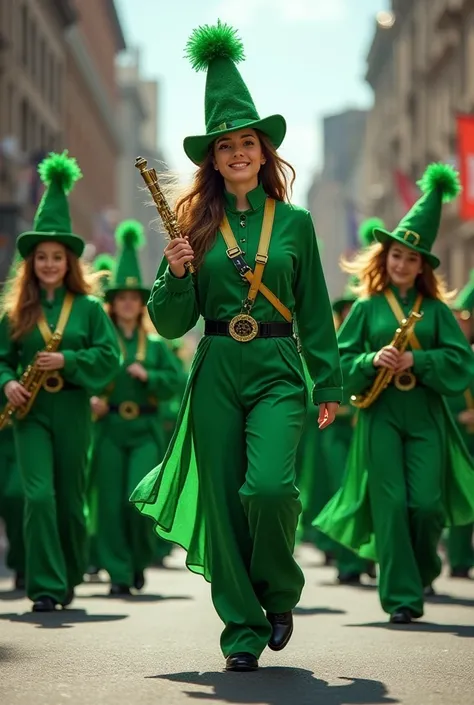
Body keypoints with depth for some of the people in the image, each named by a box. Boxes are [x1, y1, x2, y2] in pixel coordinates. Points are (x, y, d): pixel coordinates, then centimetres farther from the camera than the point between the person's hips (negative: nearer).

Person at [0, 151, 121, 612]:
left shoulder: (88, 308, 2)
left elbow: (109, 357, -3)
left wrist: (67, 360, -17)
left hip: (72, 409, 0)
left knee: (70, 499, 8)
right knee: (39, 495, -13)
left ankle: (70, 577, 29)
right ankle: (45, 587, -10)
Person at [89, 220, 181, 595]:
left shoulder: (156, 345, 7)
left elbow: (175, 382, 5)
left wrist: (148, 376, -11)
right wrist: (91, 399, -15)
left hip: (146, 430, 0)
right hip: (110, 428, 0)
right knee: (111, 503, -2)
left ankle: (140, 559, 16)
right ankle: (119, 574, 6)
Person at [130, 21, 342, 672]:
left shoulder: (293, 222, 5)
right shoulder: (197, 224, 5)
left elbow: (315, 311, 9)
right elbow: (172, 323, 6)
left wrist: (329, 385, 7)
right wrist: (176, 274, -13)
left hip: (278, 371, -1)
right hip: (215, 373, 1)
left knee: (269, 486, -19)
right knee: (223, 501, 0)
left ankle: (279, 593, 9)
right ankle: (243, 631, 12)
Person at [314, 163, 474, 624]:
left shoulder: (435, 308, 7)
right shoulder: (367, 307, 7)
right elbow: (340, 360, 3)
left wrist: (417, 361, -15)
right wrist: (372, 361, -16)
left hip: (426, 415, 1)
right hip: (380, 414, 0)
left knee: (426, 503, -4)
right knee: (391, 504, -6)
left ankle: (422, 570, 26)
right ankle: (402, 596, -2)